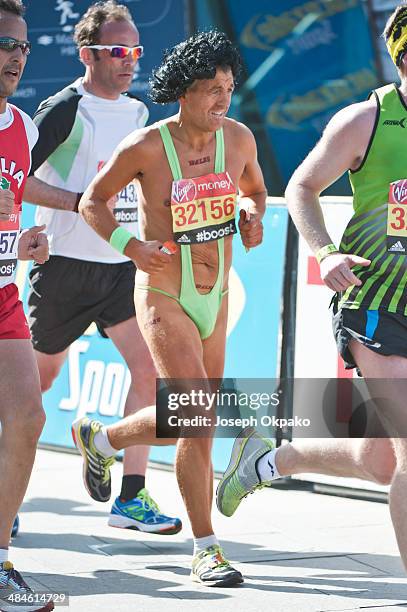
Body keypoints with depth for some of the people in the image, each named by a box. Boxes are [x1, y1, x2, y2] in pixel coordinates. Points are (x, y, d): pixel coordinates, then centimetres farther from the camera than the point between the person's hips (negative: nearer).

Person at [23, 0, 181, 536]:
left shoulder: (137, 113, 10)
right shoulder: (64, 109, -11)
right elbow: (16, 180, -14)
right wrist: (81, 203, -21)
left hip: (121, 265, 5)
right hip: (65, 265, -5)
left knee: (148, 367, -10)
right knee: (39, 376, 6)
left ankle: (132, 497, -8)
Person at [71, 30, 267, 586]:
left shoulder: (239, 138, -2)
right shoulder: (145, 147, -16)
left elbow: (255, 189, 19)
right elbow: (92, 201, -3)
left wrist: (253, 215, -4)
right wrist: (131, 247, -18)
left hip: (216, 300, 6)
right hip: (164, 299, -6)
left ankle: (100, 438, 39)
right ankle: (206, 548, -4)